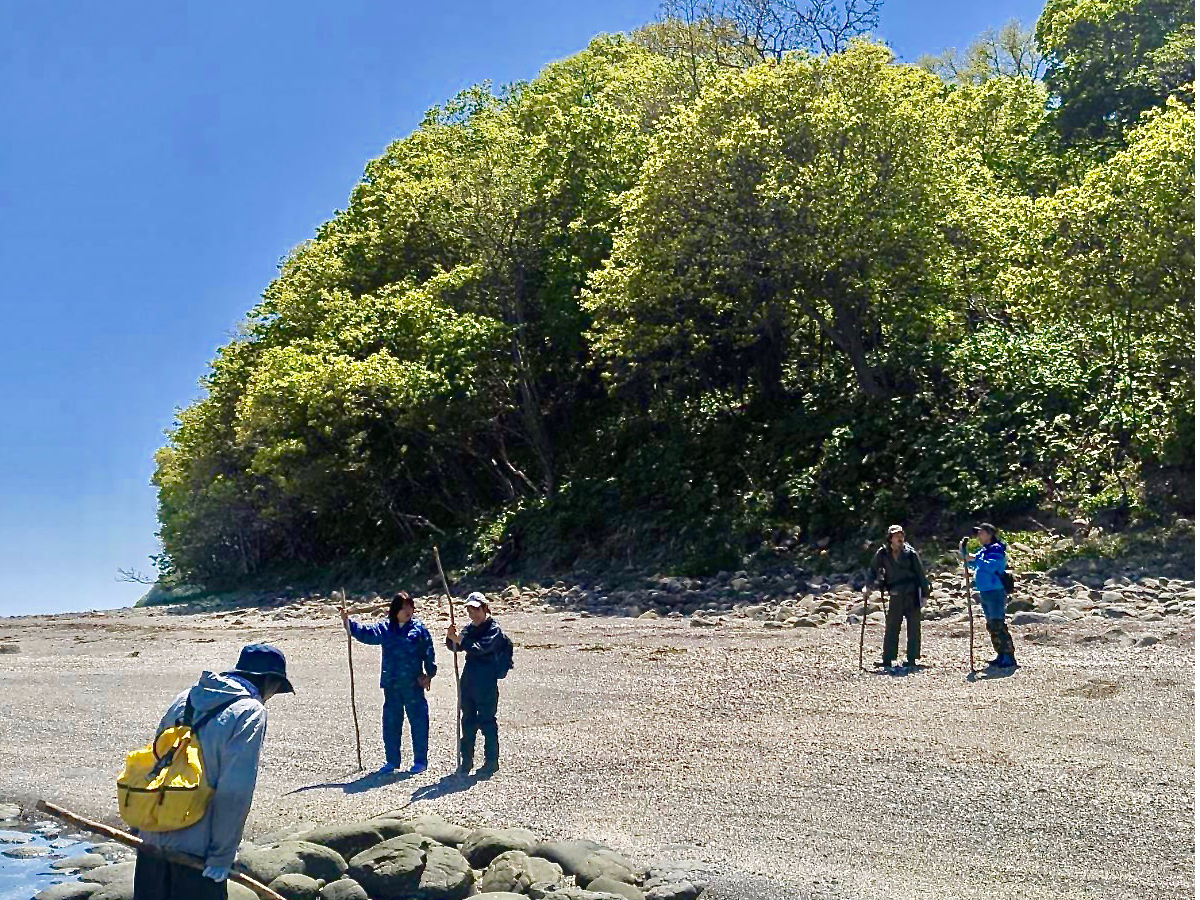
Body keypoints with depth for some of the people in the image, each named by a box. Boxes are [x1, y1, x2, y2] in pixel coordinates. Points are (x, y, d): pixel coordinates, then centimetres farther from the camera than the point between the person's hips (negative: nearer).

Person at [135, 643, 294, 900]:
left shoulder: (186, 698, 8)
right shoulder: (251, 713, -13)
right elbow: (235, 793, -18)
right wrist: (222, 856, -11)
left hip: (153, 838, 6)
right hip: (196, 849, -6)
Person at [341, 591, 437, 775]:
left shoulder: (419, 628, -1)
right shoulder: (385, 628, 7)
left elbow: (428, 653, 0)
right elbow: (365, 633, 1)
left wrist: (429, 674, -5)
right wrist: (347, 622, -11)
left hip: (414, 684, -3)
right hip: (391, 684, 3)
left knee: (418, 720, 1)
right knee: (390, 722, 9)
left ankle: (421, 760, 13)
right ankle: (392, 761, 22)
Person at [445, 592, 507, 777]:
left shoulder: (494, 630, -9)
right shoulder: (470, 629, 13)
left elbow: (481, 647, -25)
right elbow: (455, 646, 7)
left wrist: (460, 640, -32)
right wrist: (451, 638, -14)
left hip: (487, 683, -7)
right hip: (468, 681, 7)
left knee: (487, 721, -2)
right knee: (468, 721, 12)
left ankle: (491, 761, 7)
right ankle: (466, 760, 21)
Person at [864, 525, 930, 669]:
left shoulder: (911, 553, -4)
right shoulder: (883, 554, 1)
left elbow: (921, 574, 1)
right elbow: (873, 570, 11)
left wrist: (924, 594, 0)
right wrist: (868, 586, -3)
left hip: (912, 595, -1)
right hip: (895, 596, 2)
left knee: (913, 627, 3)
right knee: (891, 628, 1)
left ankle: (912, 659, 10)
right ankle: (887, 659, 5)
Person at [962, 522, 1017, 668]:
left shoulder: (996, 549, -10)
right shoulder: (983, 550, 16)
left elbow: (991, 566, -25)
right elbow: (971, 564, 24)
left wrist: (975, 559, -23)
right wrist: (964, 551, 9)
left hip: (995, 592, -10)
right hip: (985, 593, 10)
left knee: (998, 625, -12)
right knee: (991, 626, 13)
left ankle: (1010, 658, -11)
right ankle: (1001, 656, 20)